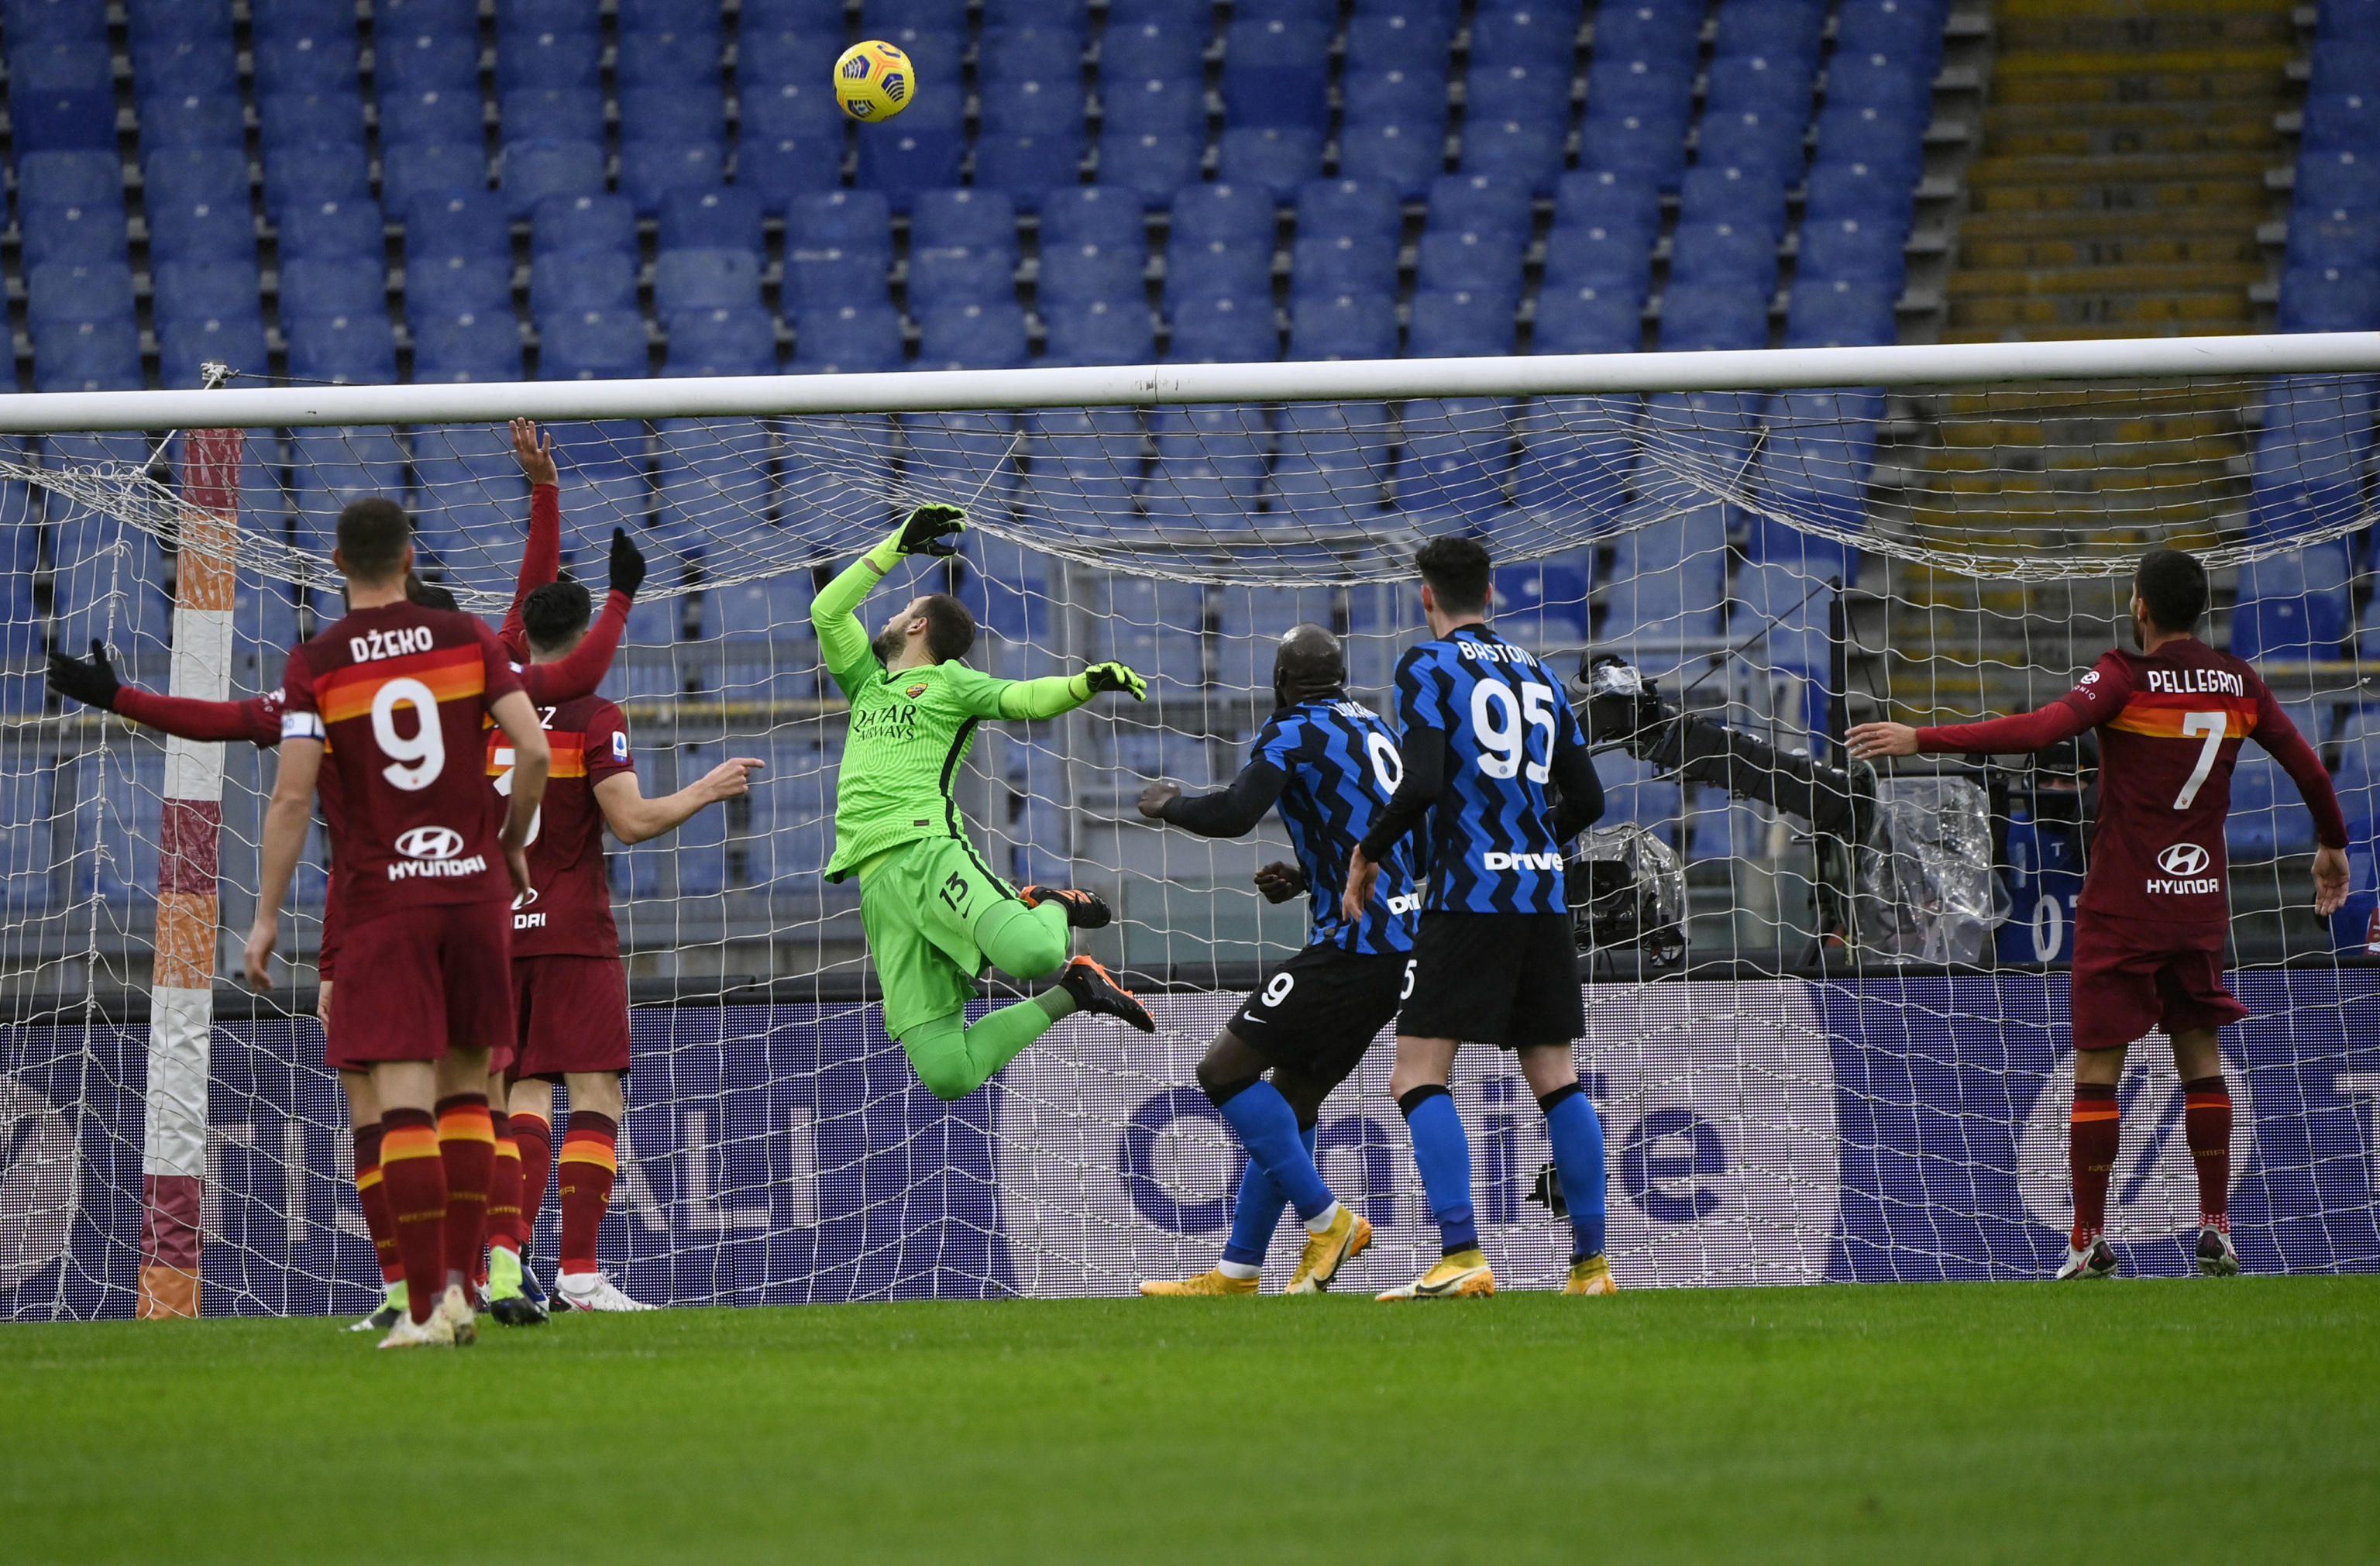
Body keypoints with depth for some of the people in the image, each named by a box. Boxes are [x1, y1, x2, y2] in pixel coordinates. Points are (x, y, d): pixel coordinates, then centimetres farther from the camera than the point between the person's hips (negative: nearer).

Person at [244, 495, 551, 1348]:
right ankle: (459, 1286, 7)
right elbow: (534, 748, -4)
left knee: (403, 1100, -6)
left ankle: (425, 1307, -12)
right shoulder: (468, 638, 3)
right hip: (473, 885, 2)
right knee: (466, 1088, 13)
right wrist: (512, 842, 13)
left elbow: (292, 796, -8)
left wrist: (266, 915, -1)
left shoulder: (315, 664, -3)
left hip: (383, 898, -2)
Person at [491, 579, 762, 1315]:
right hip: (572, 930, -5)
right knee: (596, 1094, -3)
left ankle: (503, 1254, -11)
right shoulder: (594, 716, -7)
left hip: (498, 929, 5)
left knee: (527, 1094, 7)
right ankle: (579, 1274, -12)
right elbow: (632, 820, -14)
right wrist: (708, 789, -1)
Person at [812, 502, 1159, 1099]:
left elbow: (1024, 698, -1)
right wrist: (897, 546, 30)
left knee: (1030, 955, -35)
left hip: (927, 850, -4)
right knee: (947, 1074, -14)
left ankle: (1052, 910, 3)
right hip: (877, 883, 4)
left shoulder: (949, 681, 13)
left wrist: (1085, 684, -21)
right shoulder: (870, 682, 31)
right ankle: (1068, 995, 9)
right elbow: (827, 610, 30)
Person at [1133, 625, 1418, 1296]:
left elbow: (1235, 814, -20)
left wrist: (1170, 804, -1)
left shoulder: (1294, 732, -7)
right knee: (1291, 1099, 14)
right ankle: (1236, 1272, 15)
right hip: (1404, 948, 9)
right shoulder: (1373, 730, 19)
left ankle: (1326, 1218, -9)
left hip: (1356, 948, -9)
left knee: (1224, 1070, -6)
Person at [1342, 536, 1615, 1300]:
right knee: (1557, 1079, 10)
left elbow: (1422, 783, -15)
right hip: (1543, 896, 6)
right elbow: (1587, 799, 17)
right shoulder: (1538, 675, 16)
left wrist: (1366, 854, -1)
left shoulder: (1427, 666, -3)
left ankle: (1462, 1257, -19)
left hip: (1468, 897, -6)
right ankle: (1591, 1261, 8)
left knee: (1418, 1077, -6)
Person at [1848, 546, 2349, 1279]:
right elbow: (2305, 762, 14)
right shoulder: (2238, 683, 4)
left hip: (2121, 908, -5)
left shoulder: (2127, 678, -11)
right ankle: (2216, 1230, 11)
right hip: (2201, 903, 5)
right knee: (2201, 1060, 15)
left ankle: (2089, 1240, -3)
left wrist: (1921, 739, -26)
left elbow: (2041, 729, -26)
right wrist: (2332, 845, 32)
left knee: (2097, 1069, -1)